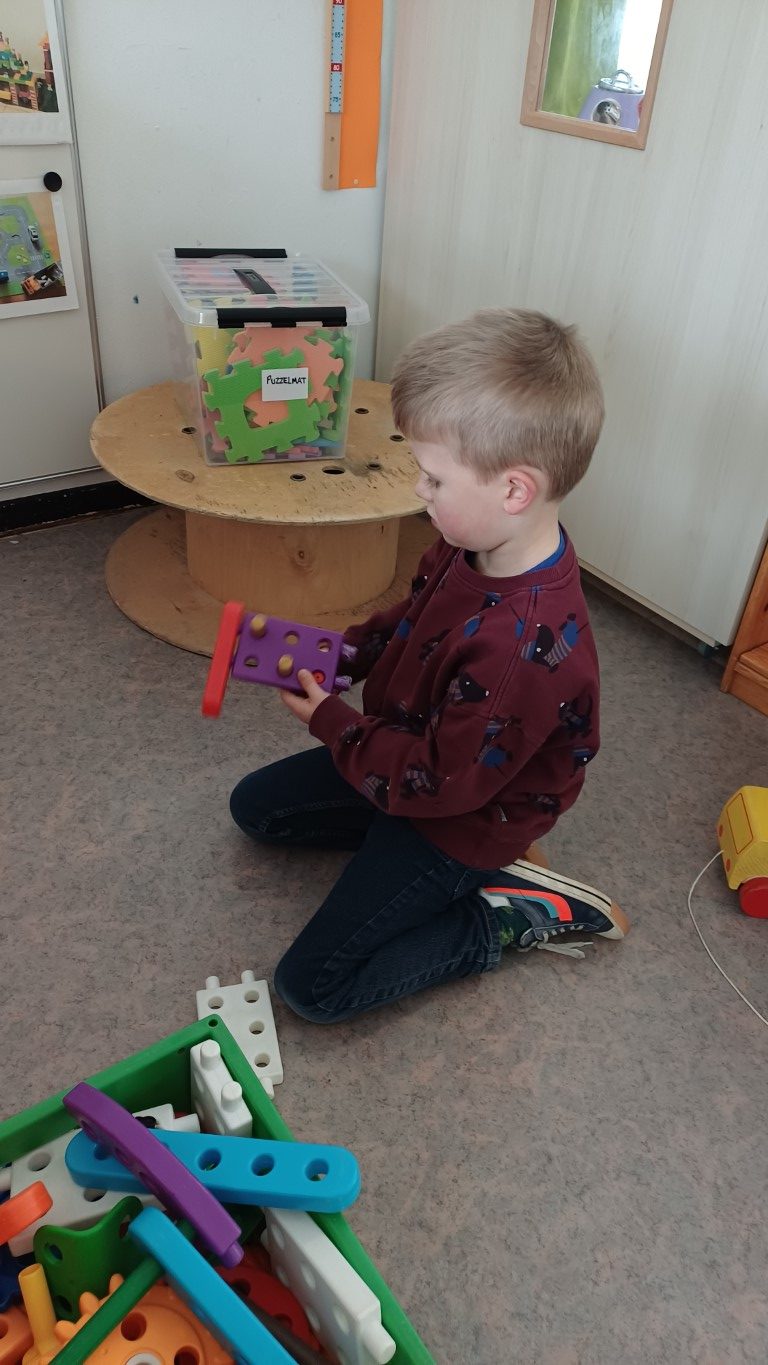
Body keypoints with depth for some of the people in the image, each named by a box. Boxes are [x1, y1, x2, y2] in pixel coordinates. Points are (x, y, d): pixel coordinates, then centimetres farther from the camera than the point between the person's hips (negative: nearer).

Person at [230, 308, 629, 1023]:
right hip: (413, 752, 9)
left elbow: (437, 782, -28)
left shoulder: (521, 649, -39)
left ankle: (512, 918, 3)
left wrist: (330, 719, -17)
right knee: (255, 804, 18)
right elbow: (411, 620, 9)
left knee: (311, 986, -6)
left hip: (461, 818, -8)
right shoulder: (476, 546, -13)